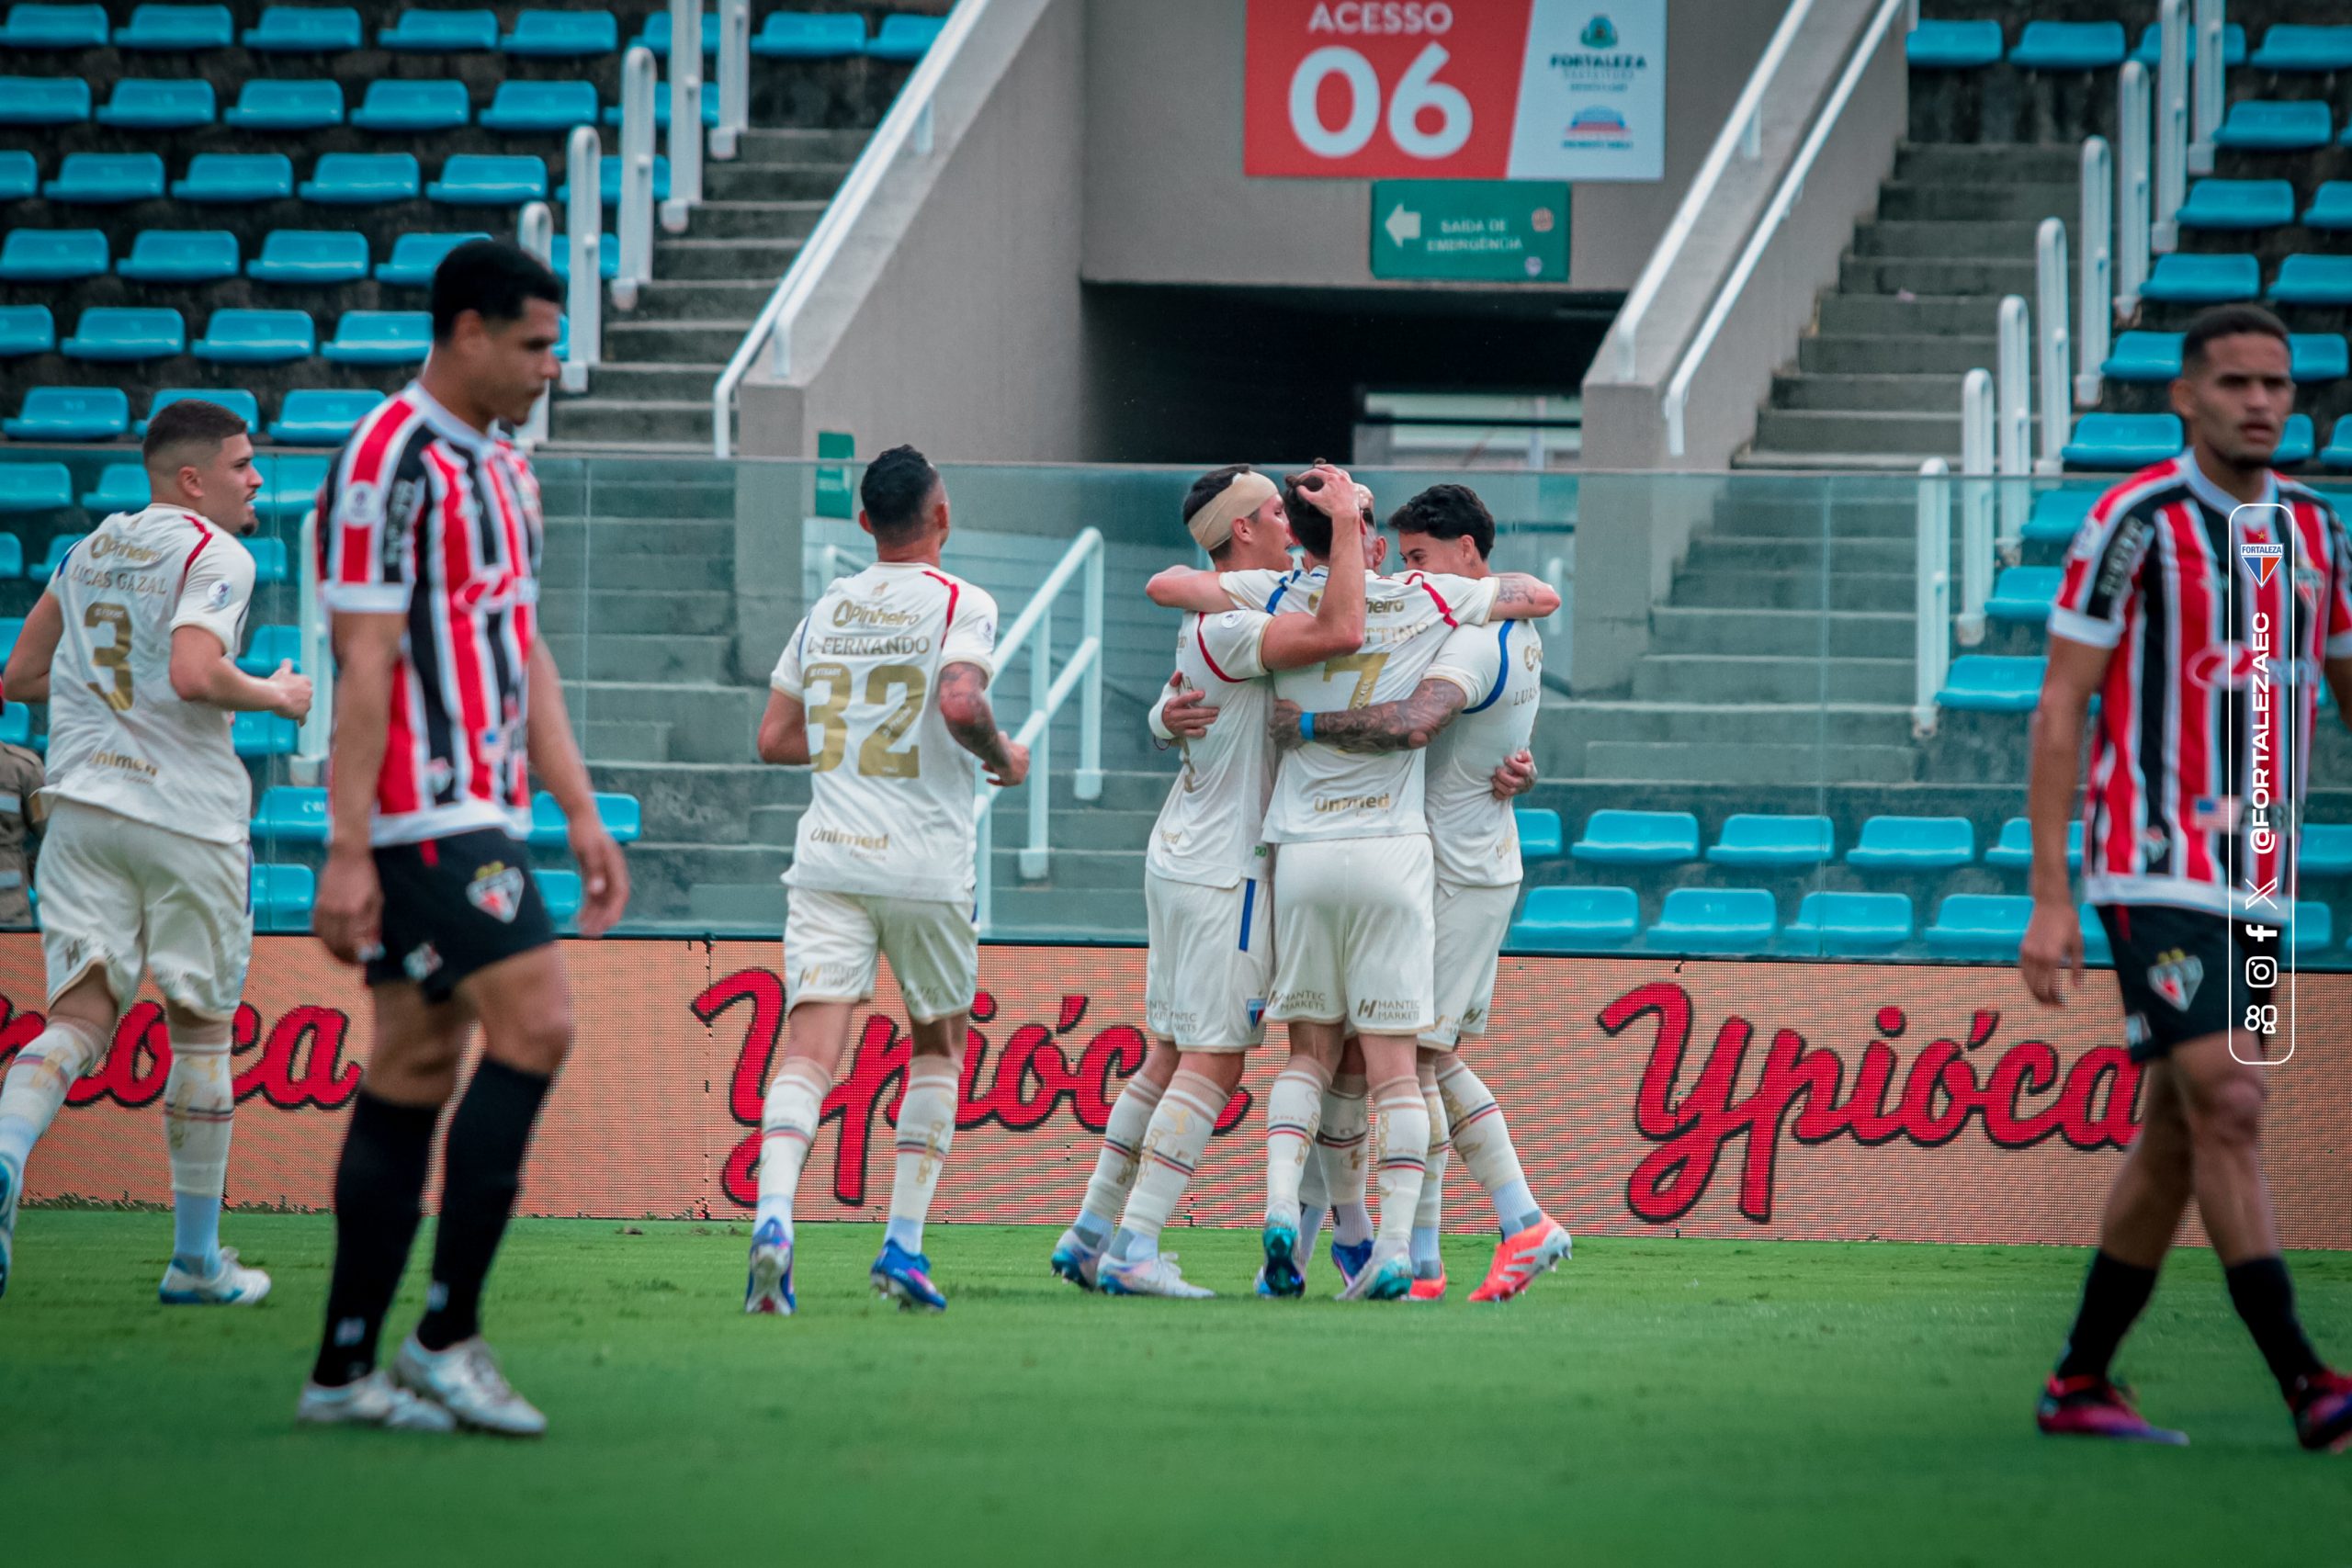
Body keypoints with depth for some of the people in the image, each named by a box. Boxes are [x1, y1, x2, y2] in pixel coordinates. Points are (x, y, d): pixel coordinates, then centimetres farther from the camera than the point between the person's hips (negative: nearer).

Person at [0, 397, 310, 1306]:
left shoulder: (92, 550, 16)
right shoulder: (216, 556, -8)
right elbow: (195, 674, -23)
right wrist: (276, 696, -5)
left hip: (82, 801, 5)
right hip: (185, 812, -5)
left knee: (80, 1016, -2)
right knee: (200, 1028, 8)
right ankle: (196, 1260, 14)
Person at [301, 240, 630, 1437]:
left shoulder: (503, 471, 18)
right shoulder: (390, 464, -12)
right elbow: (362, 667, -16)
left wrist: (580, 814, 19)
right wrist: (346, 853, -19)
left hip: (482, 816, 9)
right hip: (423, 813, -9)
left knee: (415, 1072, 7)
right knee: (535, 1025, -16)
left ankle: (345, 1369, 8)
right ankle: (446, 1334, -13)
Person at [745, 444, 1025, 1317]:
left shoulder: (826, 611, 13)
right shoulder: (960, 605, -2)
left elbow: (775, 739, 15)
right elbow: (960, 703, -20)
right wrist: (1002, 758, 0)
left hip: (828, 861, 3)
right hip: (926, 866, -3)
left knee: (809, 1050, -7)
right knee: (938, 1045, 17)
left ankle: (773, 1214, -32)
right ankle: (904, 1246, 10)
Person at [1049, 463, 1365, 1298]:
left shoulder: (1218, 620, 13)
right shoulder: (1226, 627, -19)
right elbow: (1341, 634, -32)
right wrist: (1345, 523, -22)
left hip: (1181, 857, 10)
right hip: (1225, 869, -10)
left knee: (1170, 1058, 13)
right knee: (1212, 1063, -8)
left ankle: (1092, 1234, 16)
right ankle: (1134, 1250, -11)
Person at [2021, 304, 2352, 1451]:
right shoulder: (2136, 522, -9)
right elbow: (2060, 709, -8)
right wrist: (2049, 901, -13)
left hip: (2259, 881, 7)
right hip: (2156, 870, -7)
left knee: (2177, 1135, 9)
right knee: (2228, 1107, -15)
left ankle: (2079, 1384, 18)